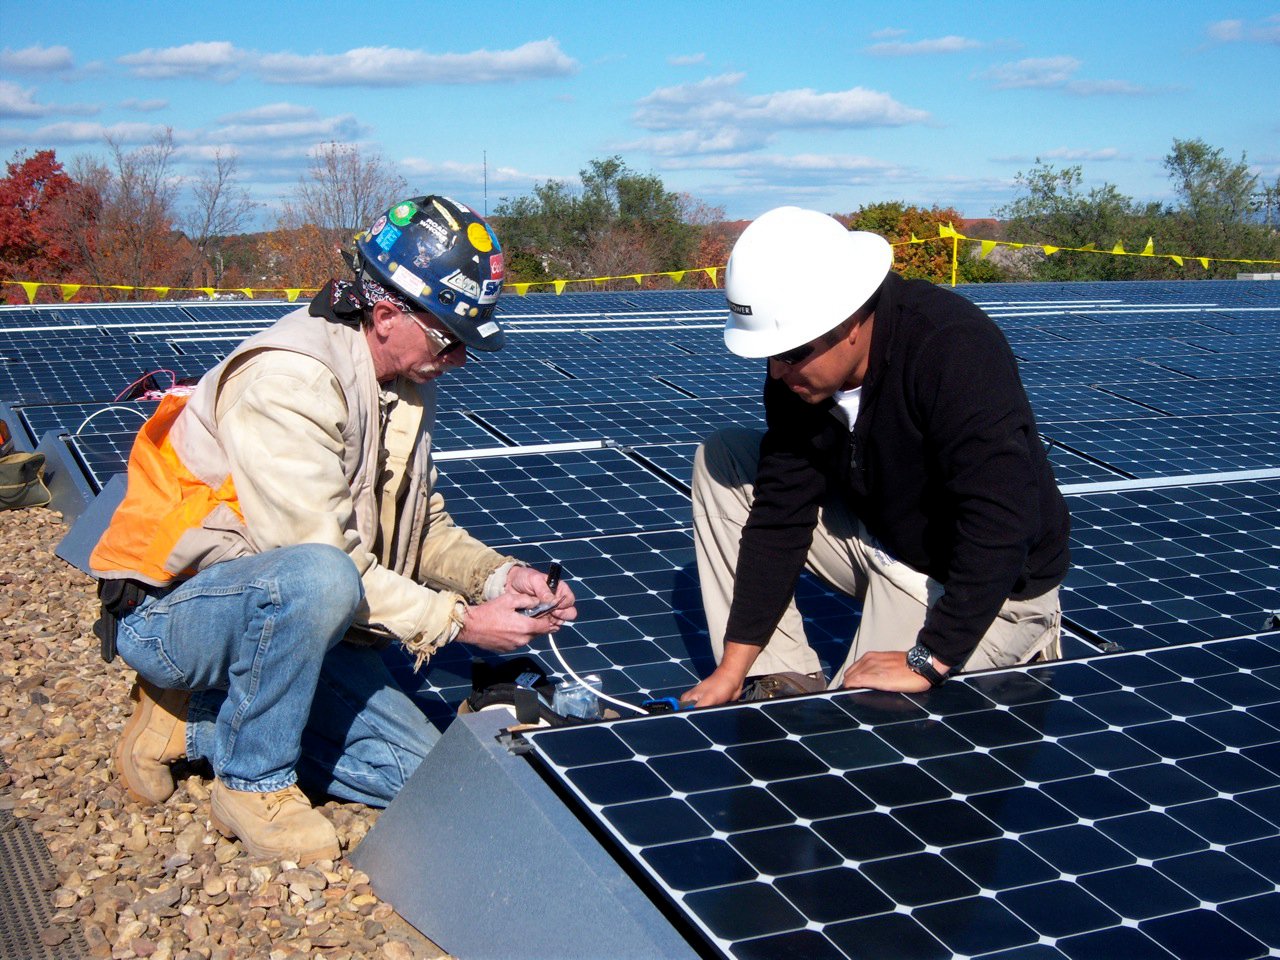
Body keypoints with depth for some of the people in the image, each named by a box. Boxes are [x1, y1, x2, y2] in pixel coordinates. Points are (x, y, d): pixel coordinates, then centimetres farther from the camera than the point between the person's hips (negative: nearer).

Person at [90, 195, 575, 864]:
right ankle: (253, 782, -15)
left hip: (287, 613, 8)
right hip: (168, 612, -8)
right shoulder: (287, 381, -24)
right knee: (315, 580, -40)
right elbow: (322, 554, -28)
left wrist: (498, 576, -9)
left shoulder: (405, 385, 4)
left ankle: (190, 721, 8)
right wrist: (460, 622, -25)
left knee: (416, 770, -3)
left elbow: (423, 525, 9)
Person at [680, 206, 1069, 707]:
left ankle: (1017, 648, 5)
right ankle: (784, 680, -2)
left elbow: (1002, 520, -35)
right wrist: (734, 667, -9)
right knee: (720, 459, -3)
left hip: (991, 585, -7)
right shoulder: (797, 377, -11)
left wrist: (929, 661, -32)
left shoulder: (955, 350, -31)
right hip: (878, 536, 7)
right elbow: (778, 515, -7)